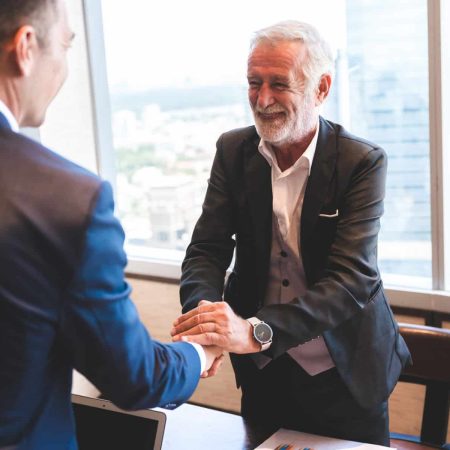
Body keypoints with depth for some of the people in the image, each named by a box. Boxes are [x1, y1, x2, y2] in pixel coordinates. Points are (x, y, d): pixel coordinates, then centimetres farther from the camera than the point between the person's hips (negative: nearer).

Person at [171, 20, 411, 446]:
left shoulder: (362, 162, -16)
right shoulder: (233, 150, -4)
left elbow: (352, 278, -26)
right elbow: (207, 249, -9)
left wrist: (257, 330, -41)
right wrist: (203, 317, -31)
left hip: (343, 377, -3)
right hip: (262, 373, 3)